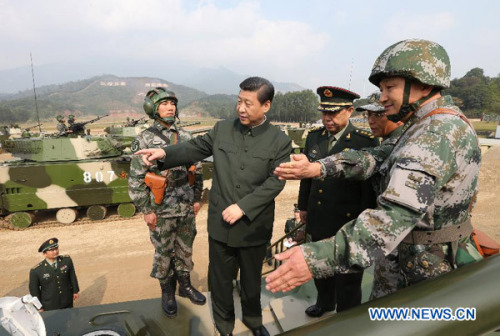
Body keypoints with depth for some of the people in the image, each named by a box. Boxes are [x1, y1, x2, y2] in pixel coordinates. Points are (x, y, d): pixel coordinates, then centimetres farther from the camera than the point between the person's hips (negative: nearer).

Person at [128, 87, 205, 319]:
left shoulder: (186, 137, 3)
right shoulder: (144, 140, -10)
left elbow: (196, 170, 9)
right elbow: (135, 179, -10)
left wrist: (197, 199, 9)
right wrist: (146, 210, -11)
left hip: (186, 207, 4)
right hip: (161, 210, -4)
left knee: (185, 250, 17)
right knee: (164, 253, 12)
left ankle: (185, 285, 39)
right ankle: (167, 293, 33)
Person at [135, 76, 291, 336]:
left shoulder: (280, 141, -8)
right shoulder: (222, 129, 0)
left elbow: (275, 182, -14)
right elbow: (195, 148, 5)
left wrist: (243, 207, -21)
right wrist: (165, 152, -12)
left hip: (253, 226, -1)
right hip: (220, 223, 2)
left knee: (251, 278, 21)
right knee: (220, 280, 17)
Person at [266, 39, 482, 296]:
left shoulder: (436, 136, -26)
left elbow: (398, 215, -38)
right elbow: (379, 157, 1)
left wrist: (319, 257, -46)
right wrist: (319, 168, -9)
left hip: (432, 273, -8)